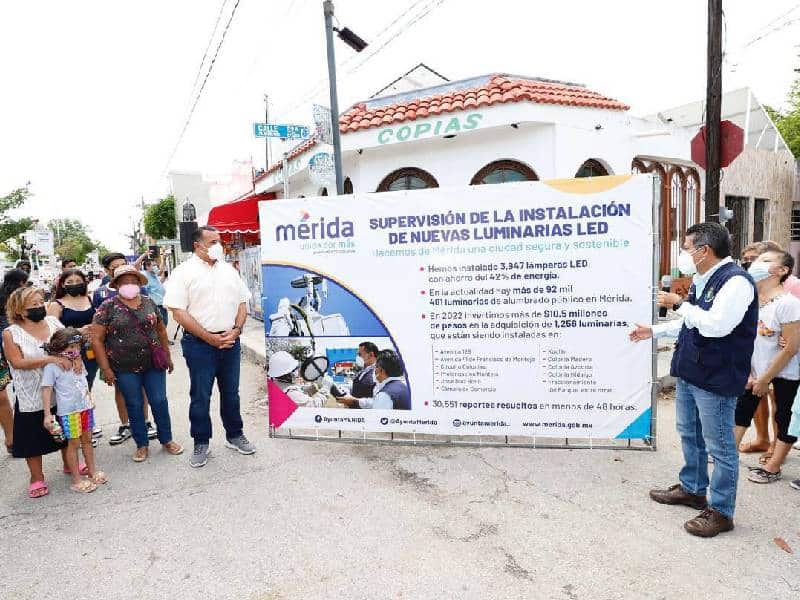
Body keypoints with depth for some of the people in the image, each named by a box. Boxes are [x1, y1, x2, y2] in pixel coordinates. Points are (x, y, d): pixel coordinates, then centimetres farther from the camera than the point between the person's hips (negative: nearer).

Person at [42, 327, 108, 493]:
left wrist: (90, 400, 24)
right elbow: (46, 389, -14)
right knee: (73, 443, 2)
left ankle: (92, 471, 29)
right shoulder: (52, 366, -14)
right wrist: (47, 414, -18)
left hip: (86, 407, 6)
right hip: (68, 411, -6)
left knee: (87, 439, 15)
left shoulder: (78, 362, 7)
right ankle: (77, 480, 12)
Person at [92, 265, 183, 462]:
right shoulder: (108, 307, -4)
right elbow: (97, 339, -5)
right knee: (134, 405, 9)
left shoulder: (149, 303, 5)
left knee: (159, 401, 6)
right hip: (125, 368, -2)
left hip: (153, 364, 2)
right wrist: (106, 369, -9)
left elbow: (161, 330, 14)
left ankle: (167, 440, 23)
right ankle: (142, 445, 24)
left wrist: (167, 356, 13)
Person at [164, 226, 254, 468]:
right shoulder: (184, 272, -6)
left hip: (230, 341, 4)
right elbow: (178, 312, -12)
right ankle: (201, 444, 20)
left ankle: (235, 436, 29)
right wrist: (209, 337, -15)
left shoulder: (228, 270, 11)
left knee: (231, 392, 14)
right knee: (200, 396, 5)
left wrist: (235, 331, -4)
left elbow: (242, 303, 13)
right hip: (199, 343, -4)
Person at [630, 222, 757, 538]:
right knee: (689, 434, 22)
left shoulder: (736, 281, -19)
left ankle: (720, 512, 16)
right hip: (689, 371, 10)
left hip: (716, 378, -10)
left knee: (719, 446, 2)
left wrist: (680, 304, -20)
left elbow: (716, 324, -29)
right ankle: (692, 489, 39)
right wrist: (653, 331, 22)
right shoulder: (701, 280, 11)